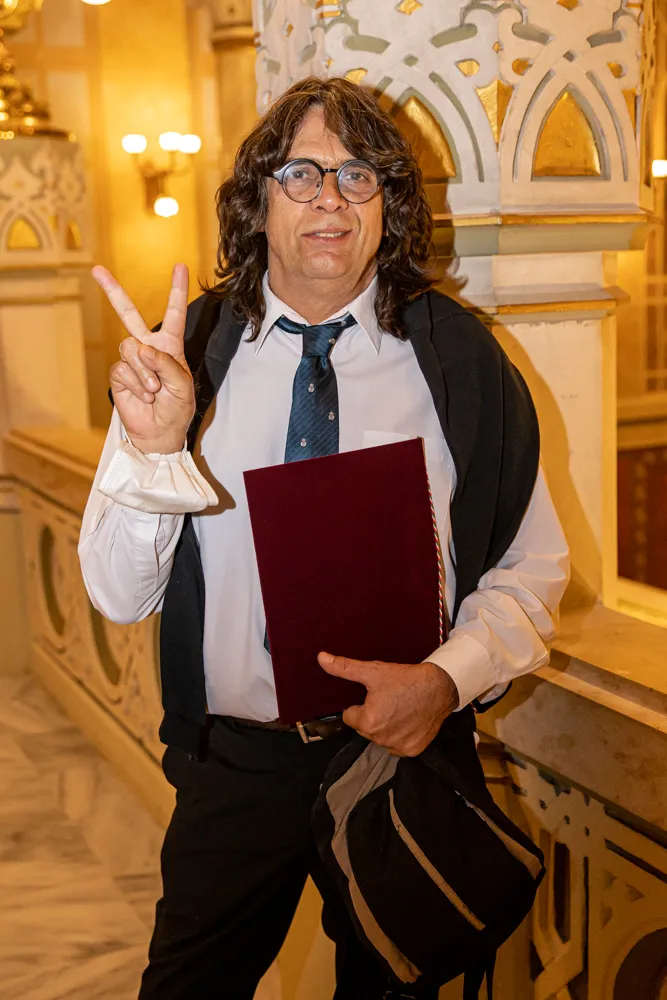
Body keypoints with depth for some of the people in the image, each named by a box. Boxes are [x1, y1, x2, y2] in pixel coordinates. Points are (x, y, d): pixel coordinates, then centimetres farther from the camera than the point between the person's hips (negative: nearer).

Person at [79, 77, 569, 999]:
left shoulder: (457, 356, -7)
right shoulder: (186, 350, -6)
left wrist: (447, 678, -18)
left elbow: (533, 567, -1)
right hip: (232, 762, 0)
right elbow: (119, 597, -9)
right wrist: (153, 446, -25)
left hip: (406, 750, 0)